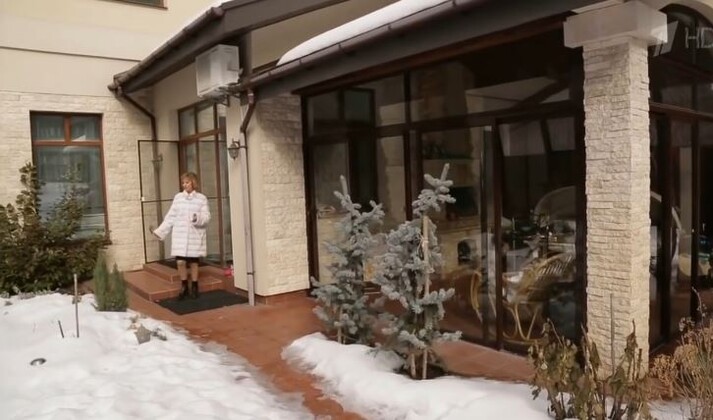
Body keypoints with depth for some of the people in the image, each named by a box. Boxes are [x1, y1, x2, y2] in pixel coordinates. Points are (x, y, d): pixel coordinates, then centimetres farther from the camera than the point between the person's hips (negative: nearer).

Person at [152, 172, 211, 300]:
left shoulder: (202, 198, -1)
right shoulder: (178, 197, 5)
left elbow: (207, 217, -5)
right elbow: (171, 217, 7)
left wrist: (198, 218, -27)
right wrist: (160, 231, 3)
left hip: (195, 236, -2)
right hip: (180, 235, 2)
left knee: (193, 262, 6)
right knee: (180, 262, -3)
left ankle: (194, 287, 20)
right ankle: (184, 287, 16)